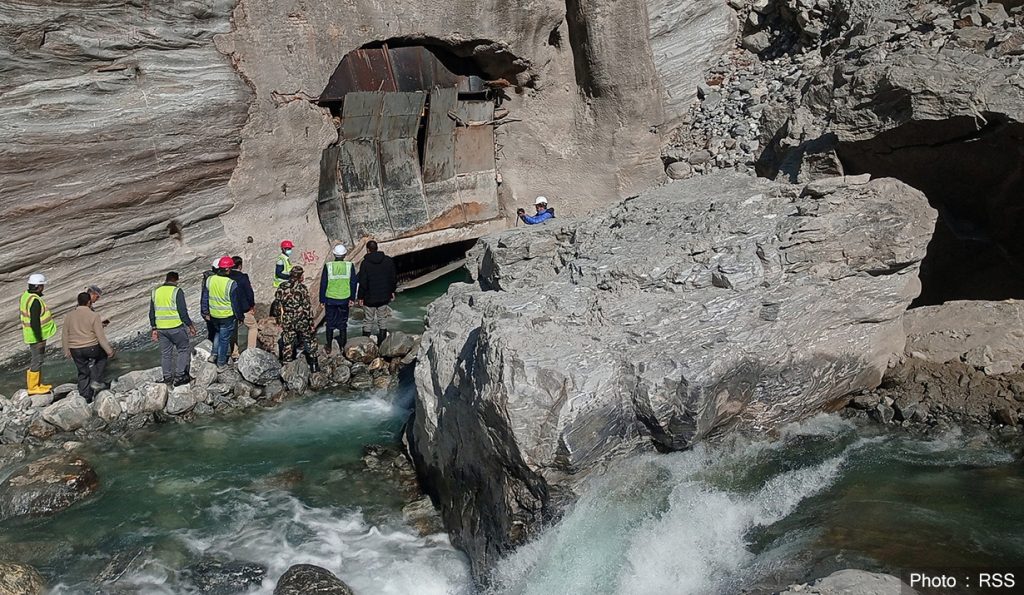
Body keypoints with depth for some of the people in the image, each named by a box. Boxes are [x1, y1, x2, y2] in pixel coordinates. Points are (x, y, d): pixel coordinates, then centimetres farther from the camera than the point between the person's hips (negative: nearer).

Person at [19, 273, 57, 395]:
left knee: (36, 359, 20)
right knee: (37, 361, 1)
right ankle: (33, 387, 11)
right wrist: (40, 340, -22)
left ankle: (37, 384, 31)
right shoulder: (35, 301, -26)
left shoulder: (25, 296, 5)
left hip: (31, 335, 10)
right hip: (37, 337, -10)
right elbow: (34, 323, -27)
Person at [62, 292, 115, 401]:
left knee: (83, 373, 17)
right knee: (103, 355, 26)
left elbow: (64, 336, 9)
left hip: (75, 351, 4)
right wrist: (109, 351, -5)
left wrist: (67, 352, 19)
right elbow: (101, 336, -12)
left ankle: (85, 397, 19)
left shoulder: (69, 316, 4)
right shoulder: (93, 316, -11)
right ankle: (96, 381, 15)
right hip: (91, 348, -4)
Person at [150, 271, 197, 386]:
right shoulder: (177, 292, -10)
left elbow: (152, 313, 12)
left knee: (165, 353, 13)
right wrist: (190, 326, -2)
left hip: (161, 328, 6)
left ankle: (167, 378, 19)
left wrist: (154, 329, 17)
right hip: (176, 328, -6)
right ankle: (179, 376, 3)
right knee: (184, 350, 7)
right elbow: (183, 312, -13)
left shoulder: (155, 292, 8)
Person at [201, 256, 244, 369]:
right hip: (227, 316, -5)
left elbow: (205, 298, 3)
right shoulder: (231, 284, -22)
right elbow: (235, 303, -13)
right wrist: (239, 316, 1)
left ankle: (214, 354, 27)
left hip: (213, 316, 5)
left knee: (218, 332, 31)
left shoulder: (209, 280, -7)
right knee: (224, 339, 10)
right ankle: (221, 363, 20)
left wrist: (206, 313, 16)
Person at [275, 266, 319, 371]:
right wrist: (311, 322, -7)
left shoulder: (282, 287, 0)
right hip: (302, 321, -3)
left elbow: (277, 304, 5)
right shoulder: (302, 288, -12)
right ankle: (313, 365, 16)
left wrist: (279, 318, 16)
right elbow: (307, 307, -12)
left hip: (287, 322, 3)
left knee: (287, 344, 11)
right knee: (310, 341, 13)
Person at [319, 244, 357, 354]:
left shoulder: (328, 266, -11)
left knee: (330, 323, 13)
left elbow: (323, 284, -6)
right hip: (344, 299, 1)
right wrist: (352, 298, 9)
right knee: (343, 323, 14)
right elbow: (353, 283, -1)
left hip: (330, 299, -1)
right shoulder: (350, 266, -8)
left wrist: (322, 299, 4)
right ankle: (342, 346, 19)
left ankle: (329, 347, 20)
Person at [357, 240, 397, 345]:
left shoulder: (365, 263, -14)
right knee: (383, 320, 13)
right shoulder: (388, 260, -1)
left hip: (369, 298, -3)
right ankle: (382, 344, 16)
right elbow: (394, 277, 6)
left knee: (368, 321, 8)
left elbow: (363, 282, -13)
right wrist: (392, 291, 17)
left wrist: (361, 297, -4)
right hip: (384, 297, 3)